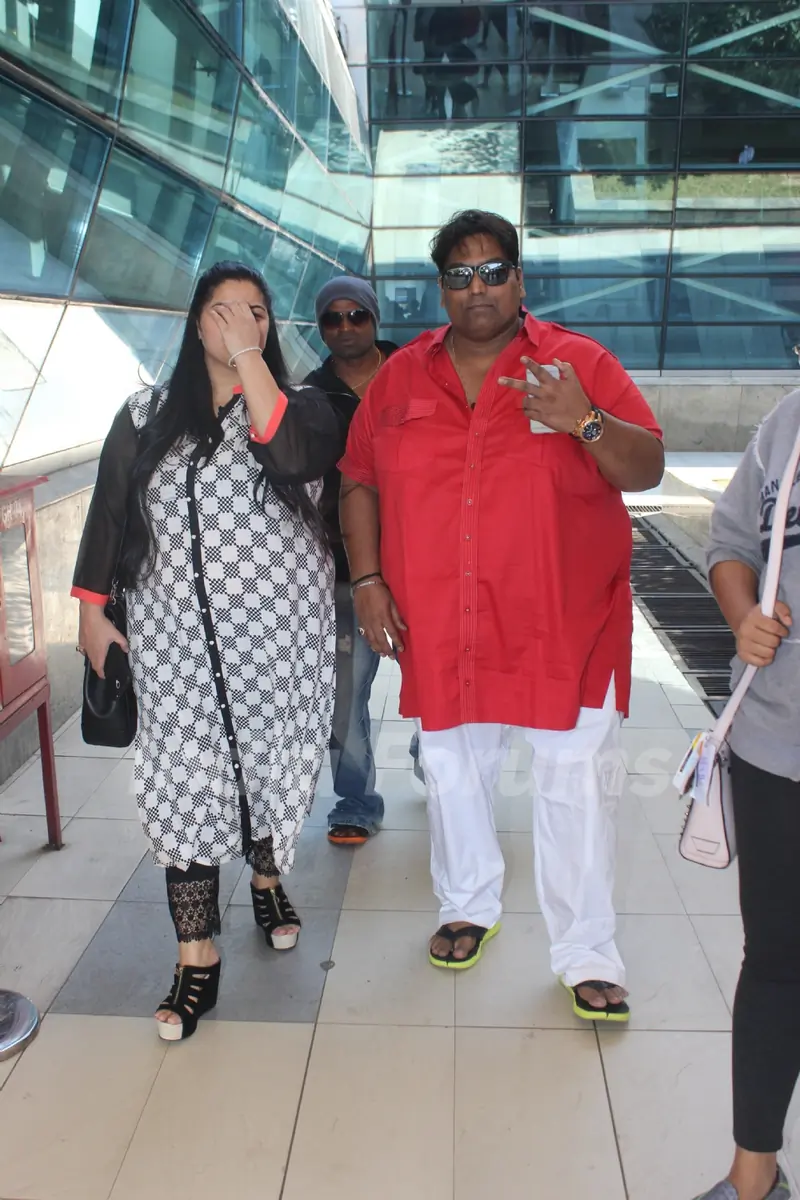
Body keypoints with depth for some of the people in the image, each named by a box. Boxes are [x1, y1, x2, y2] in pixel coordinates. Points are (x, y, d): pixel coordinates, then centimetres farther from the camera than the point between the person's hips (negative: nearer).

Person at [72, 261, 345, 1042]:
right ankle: (197, 955, 6)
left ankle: (267, 877, 40)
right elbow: (108, 516, 9)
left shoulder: (299, 405, 2)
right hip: (176, 637, 1)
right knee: (185, 778, -3)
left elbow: (293, 457, -22)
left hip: (279, 631, 0)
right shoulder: (146, 419, 7)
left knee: (271, 760, 9)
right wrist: (92, 612, 4)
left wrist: (248, 355, -19)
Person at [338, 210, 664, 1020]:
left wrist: (586, 422, -23)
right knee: (451, 769, 16)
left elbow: (647, 470, -5)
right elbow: (359, 480, 9)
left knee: (576, 783, 1)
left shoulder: (579, 364, -2)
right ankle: (468, 907, 40)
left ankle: (588, 958, 18)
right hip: (439, 622, 3)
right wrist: (368, 580, 0)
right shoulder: (402, 375, 7)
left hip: (562, 621, -2)